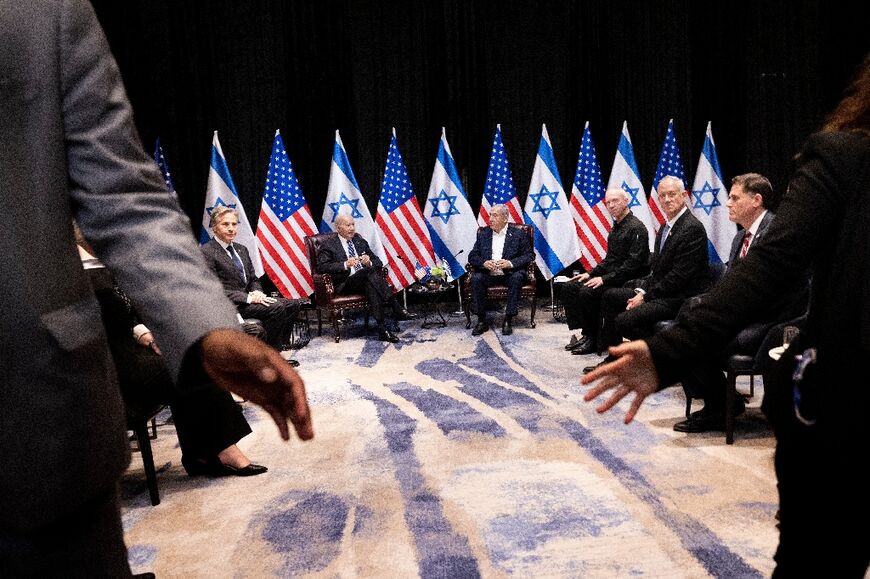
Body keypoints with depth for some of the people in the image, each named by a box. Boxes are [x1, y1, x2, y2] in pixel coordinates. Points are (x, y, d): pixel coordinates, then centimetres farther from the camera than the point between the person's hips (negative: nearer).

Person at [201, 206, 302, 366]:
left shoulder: (241, 249, 19)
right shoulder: (206, 252, -9)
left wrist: (257, 293, -4)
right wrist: (247, 298, -23)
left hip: (247, 297, 8)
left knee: (292, 305, -7)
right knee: (277, 308, -25)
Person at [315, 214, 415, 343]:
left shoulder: (360, 241, 23)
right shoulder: (329, 245, 8)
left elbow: (378, 262, 19)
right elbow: (321, 267, -7)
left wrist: (369, 263, -6)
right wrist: (345, 264, -18)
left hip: (366, 279, 4)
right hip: (345, 284, -4)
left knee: (371, 285, -34)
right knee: (370, 272, -32)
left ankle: (382, 328, -42)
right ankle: (397, 309, -37)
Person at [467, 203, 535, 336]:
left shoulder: (518, 234, 5)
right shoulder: (483, 234, 14)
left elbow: (529, 255, -1)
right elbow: (472, 256, 9)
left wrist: (511, 263, -18)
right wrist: (483, 263, -14)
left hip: (509, 274, -2)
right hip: (488, 274, 2)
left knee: (517, 277, -33)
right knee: (476, 278, -28)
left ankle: (508, 320, -24)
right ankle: (481, 321, -20)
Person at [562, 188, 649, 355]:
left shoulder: (636, 228, -13)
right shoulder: (616, 227, 16)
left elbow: (633, 263, -21)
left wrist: (605, 279, -23)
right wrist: (591, 273, 8)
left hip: (628, 280, -10)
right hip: (610, 275, 10)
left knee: (587, 292, -29)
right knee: (569, 287, -3)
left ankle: (593, 340, -13)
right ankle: (585, 333, -5)